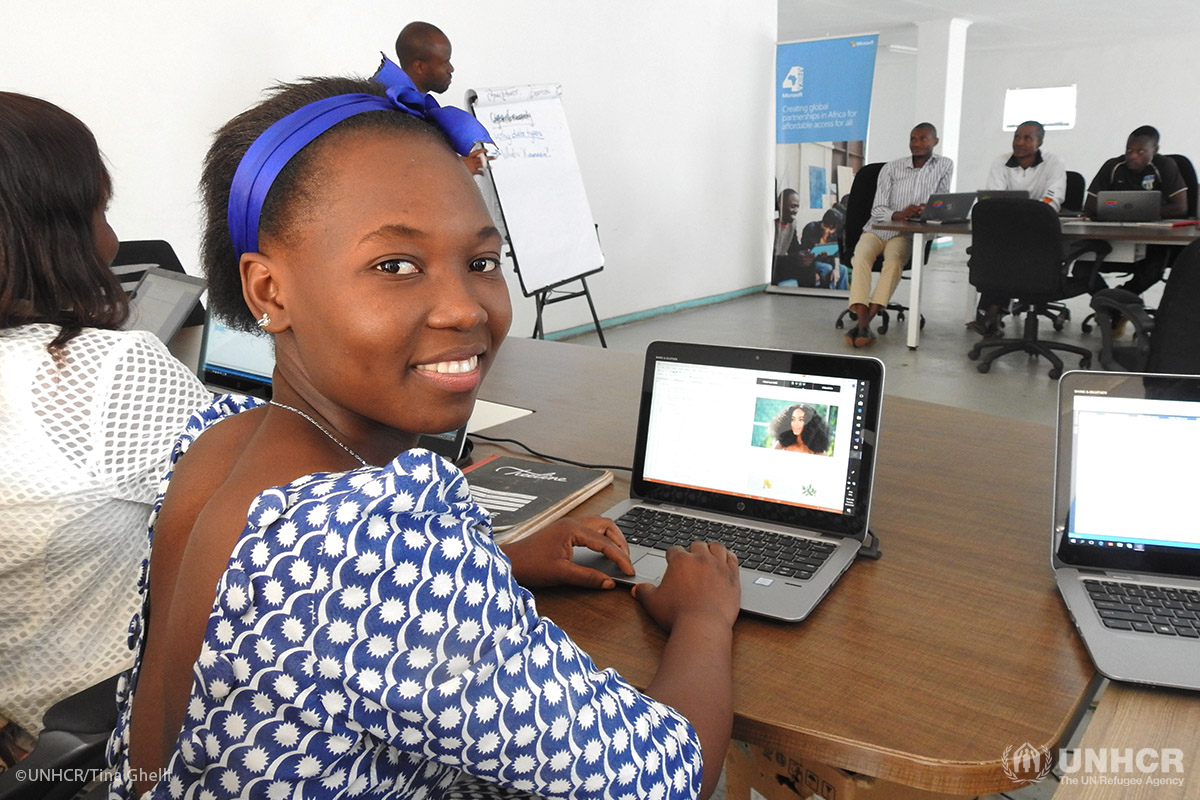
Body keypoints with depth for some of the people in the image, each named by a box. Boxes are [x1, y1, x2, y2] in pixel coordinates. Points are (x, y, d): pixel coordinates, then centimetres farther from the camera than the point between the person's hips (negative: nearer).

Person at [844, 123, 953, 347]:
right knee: (861, 257, -32)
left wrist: (924, 210, -18)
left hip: (905, 234, -1)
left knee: (894, 259, -35)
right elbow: (877, 210, -3)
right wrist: (898, 215, -25)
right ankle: (863, 324, -44)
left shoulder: (944, 166, 6)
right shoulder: (891, 168, 4)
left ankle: (862, 323, -43)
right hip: (877, 228, 1)